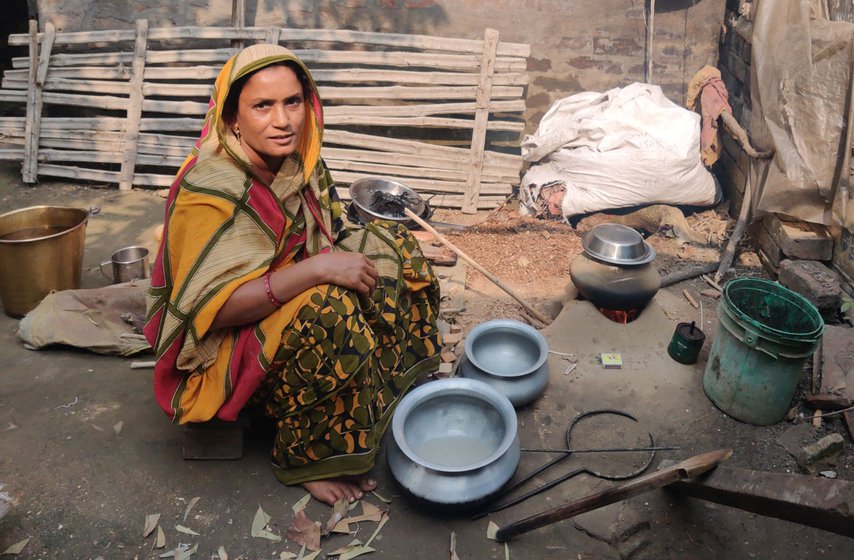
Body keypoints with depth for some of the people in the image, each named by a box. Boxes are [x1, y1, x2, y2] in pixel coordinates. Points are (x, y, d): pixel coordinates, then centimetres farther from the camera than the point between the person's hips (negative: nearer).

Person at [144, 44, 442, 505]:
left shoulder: (297, 164, -5)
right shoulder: (210, 190, -26)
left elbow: (324, 243, 9)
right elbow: (214, 307, -31)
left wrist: (344, 257, -12)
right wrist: (318, 269, -37)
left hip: (291, 300, 8)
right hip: (219, 345, -7)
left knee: (391, 249, -2)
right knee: (328, 313, -36)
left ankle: (388, 390, 7)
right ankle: (304, 459, -12)